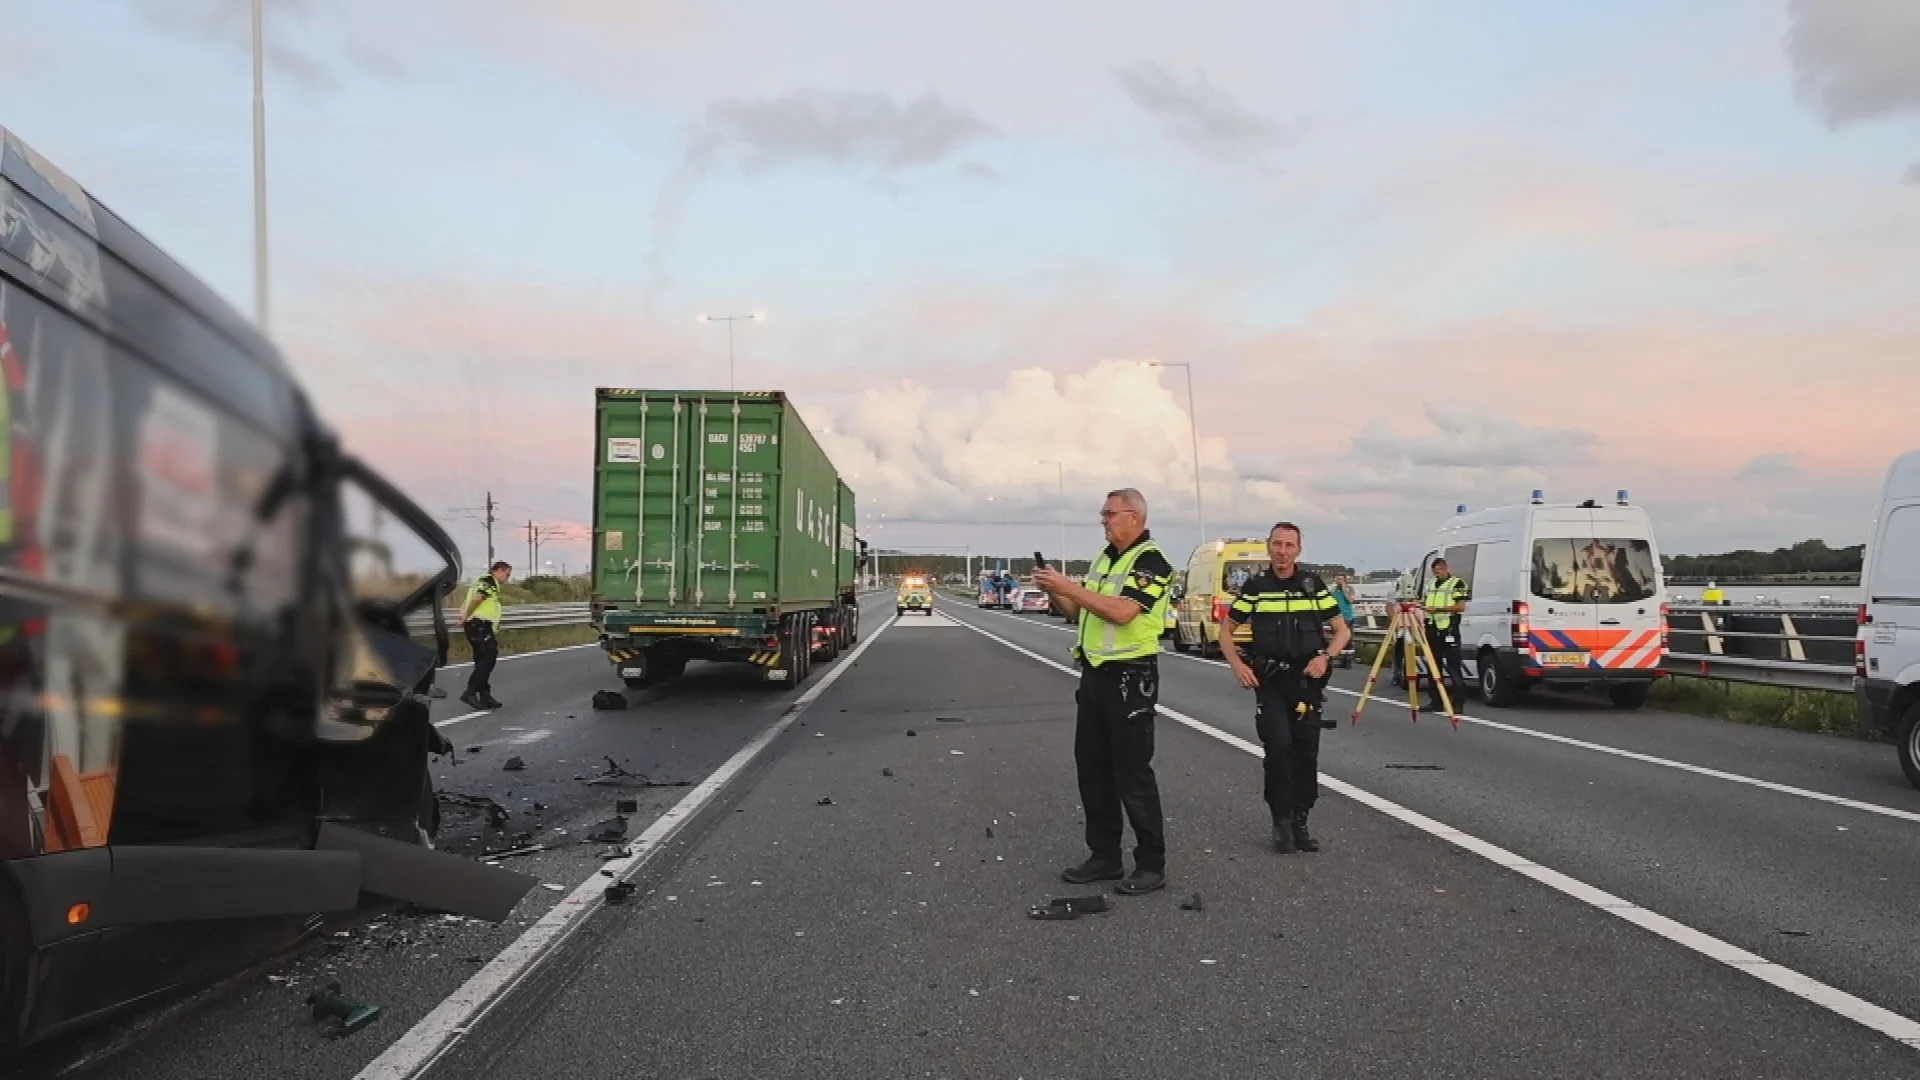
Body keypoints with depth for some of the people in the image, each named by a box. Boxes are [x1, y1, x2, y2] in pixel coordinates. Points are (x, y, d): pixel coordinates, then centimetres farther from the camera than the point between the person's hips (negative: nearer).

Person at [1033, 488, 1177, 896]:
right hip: (1094, 673, 9)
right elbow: (1080, 612, 18)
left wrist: (1070, 587, -23)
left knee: (1132, 771, -4)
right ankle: (1104, 855, 22)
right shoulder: (1104, 557, 14)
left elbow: (1122, 611, -26)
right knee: (1091, 766, 12)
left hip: (1130, 677, -9)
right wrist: (1054, 591, -1)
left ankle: (1152, 864, 6)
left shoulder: (1150, 561, -12)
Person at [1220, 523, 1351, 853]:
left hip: (1307, 679, 2)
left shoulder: (1313, 585, 3)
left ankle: (1300, 822, 16)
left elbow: (1342, 629, 7)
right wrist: (1237, 664, -7)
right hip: (1269, 679, -1)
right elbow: (1226, 630, 9)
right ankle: (1281, 822, 1)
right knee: (1278, 747, -12)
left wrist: (1325, 656, -10)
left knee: (1306, 751, 4)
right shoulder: (1255, 586, 1)